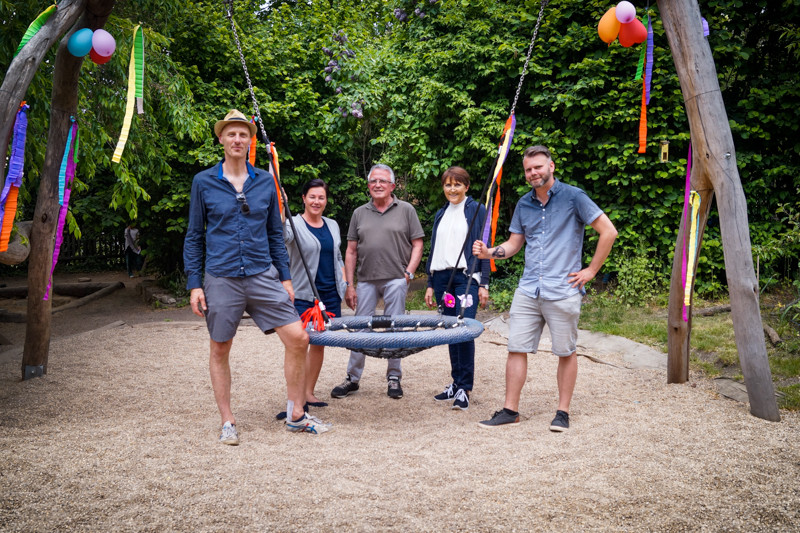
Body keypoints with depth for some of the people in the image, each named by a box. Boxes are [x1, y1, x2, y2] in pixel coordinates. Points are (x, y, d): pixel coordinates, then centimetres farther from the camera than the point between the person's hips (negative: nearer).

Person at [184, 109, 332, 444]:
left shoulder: (265, 182, 8)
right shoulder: (203, 182, 2)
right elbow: (194, 237, 5)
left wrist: (285, 277, 9)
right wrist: (194, 284, -1)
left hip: (263, 275, 2)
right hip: (221, 278, -2)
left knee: (298, 338, -4)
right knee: (220, 350, 6)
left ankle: (296, 416, 11)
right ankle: (228, 423, 23)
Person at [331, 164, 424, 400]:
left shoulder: (406, 210, 5)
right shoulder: (359, 213, 12)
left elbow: (417, 244, 4)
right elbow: (351, 251, 11)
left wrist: (408, 272, -8)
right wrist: (349, 285, 5)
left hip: (396, 280, -2)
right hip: (366, 281, 3)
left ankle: (394, 378, 16)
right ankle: (352, 378, 15)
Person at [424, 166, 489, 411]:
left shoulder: (477, 210, 3)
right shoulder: (440, 214, 18)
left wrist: (484, 284, -8)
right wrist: (430, 285, 15)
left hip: (467, 276, -5)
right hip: (442, 278, 5)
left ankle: (465, 388, -9)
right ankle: (456, 383, 15)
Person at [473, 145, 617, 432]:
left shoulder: (573, 197, -4)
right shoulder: (524, 204, 13)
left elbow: (608, 232, -4)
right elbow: (514, 243, 19)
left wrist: (591, 270, -4)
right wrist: (489, 253, -1)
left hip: (562, 291, -5)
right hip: (528, 290, 5)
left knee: (566, 352, 5)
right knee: (516, 348, 3)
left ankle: (563, 412, 17)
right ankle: (510, 410, 12)